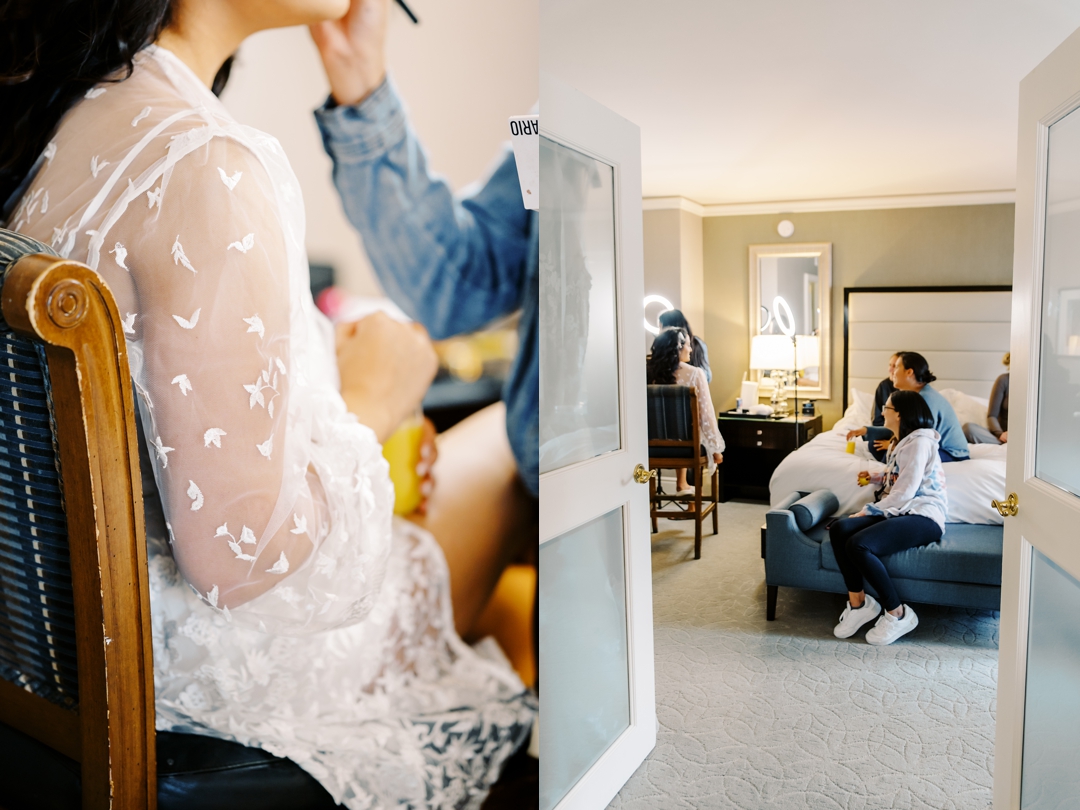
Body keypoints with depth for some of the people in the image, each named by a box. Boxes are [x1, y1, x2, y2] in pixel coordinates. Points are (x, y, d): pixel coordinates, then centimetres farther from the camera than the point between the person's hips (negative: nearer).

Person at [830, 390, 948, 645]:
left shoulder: (919, 442, -13)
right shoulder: (900, 441, 19)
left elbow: (904, 493, -18)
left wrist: (869, 511, -11)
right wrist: (874, 478, 13)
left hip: (923, 516, -9)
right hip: (900, 512, 9)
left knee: (859, 545, -31)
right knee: (839, 528, -16)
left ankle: (898, 614, -16)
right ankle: (858, 603, -9)